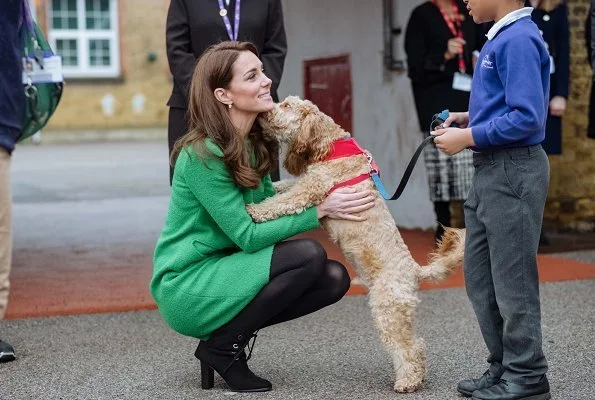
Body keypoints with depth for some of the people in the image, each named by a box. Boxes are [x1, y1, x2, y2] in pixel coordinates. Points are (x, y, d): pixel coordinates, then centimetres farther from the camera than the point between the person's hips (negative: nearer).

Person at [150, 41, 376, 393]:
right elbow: (248, 235, -21)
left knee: (335, 278, -5)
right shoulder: (202, 155, -21)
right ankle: (222, 346, -7)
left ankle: (226, 332, 6)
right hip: (186, 286, -8)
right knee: (309, 256, -23)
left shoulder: (252, 142, 6)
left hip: (223, 271, 8)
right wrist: (319, 210, -19)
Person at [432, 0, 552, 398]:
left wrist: (468, 137, -17)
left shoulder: (519, 39, -17)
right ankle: (504, 365, 25)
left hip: (514, 171, -10)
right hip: (491, 171, 10)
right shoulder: (501, 38, 12)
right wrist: (470, 117, 7)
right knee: (480, 275, 15)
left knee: (512, 279, 0)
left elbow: (527, 117, -23)